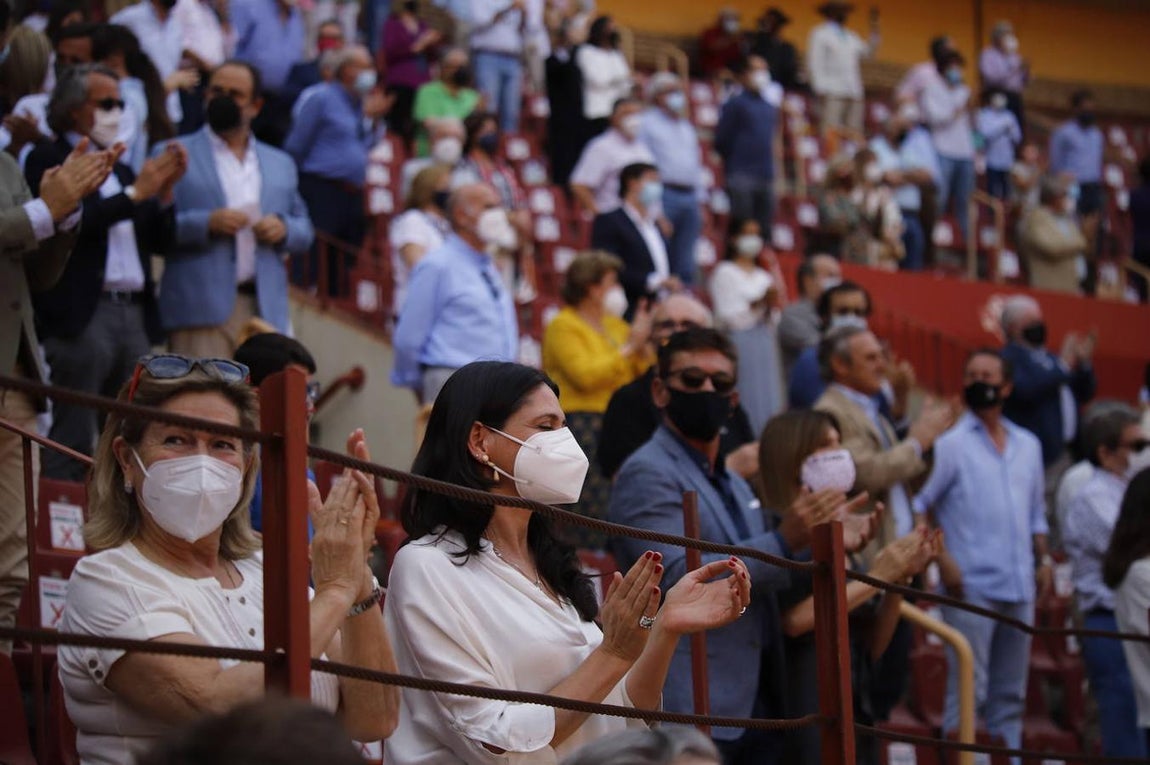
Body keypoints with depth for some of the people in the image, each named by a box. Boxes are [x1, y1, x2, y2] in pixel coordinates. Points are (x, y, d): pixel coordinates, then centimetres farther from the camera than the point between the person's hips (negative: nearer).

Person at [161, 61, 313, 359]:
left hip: (264, 310, 4)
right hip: (201, 310, -4)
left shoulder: (280, 164, 22)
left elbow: (305, 232, 22)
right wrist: (207, 224, -15)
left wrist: (284, 228, -1)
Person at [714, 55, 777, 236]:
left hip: (766, 178, 6)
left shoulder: (770, 108, 16)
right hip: (741, 176, -6)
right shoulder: (735, 104, -2)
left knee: (764, 228, 5)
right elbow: (721, 142, -5)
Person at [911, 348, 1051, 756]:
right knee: (968, 690, -7)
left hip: (1020, 586, 5)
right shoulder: (950, 442, -2)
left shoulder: (1028, 445, 15)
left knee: (1010, 692, 9)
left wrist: (1044, 560, 8)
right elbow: (918, 506, -5)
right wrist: (941, 559, -14)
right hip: (971, 585, -5)